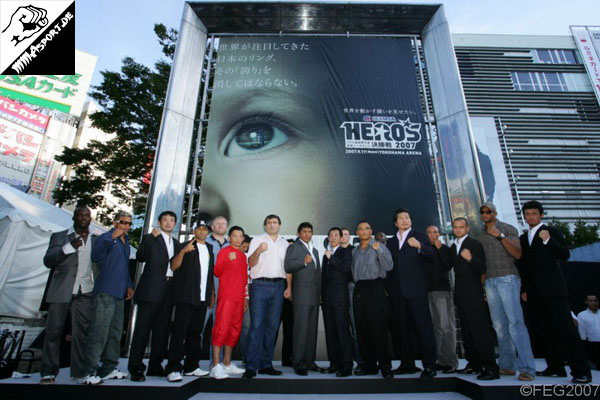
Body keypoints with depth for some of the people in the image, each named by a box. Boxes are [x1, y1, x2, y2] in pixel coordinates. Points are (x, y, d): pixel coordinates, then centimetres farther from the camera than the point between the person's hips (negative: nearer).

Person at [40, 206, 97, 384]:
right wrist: (70, 246, -17)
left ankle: (79, 372, 7)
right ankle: (48, 372, 14)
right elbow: (48, 260, -4)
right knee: (53, 331, 3)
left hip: (85, 292, 1)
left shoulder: (95, 240, 12)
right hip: (61, 291, -1)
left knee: (81, 332, 1)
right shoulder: (59, 236, 7)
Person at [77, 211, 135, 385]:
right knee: (99, 332, -9)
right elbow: (96, 257, -22)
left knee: (115, 333, 10)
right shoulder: (106, 238, -4)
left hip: (119, 294, 8)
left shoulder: (126, 242, 18)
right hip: (105, 292, -8)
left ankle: (109, 368, 18)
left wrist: (129, 285, 16)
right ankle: (87, 372, 0)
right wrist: (112, 238, -30)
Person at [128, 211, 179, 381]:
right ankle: (136, 368, 8)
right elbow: (140, 257, -13)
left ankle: (155, 366, 20)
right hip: (151, 289, -5)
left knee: (162, 329, 10)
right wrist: (152, 237, -19)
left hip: (169, 290, 5)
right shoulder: (150, 238, 3)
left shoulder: (176, 243, 17)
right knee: (143, 328, -1)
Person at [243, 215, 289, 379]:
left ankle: (266, 364, 16)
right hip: (260, 285, -3)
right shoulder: (257, 240, 7)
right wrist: (259, 251, -21)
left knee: (272, 326, 7)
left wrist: (289, 286, 8)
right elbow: (251, 263, -2)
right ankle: (251, 366, -1)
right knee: (256, 325, -8)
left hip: (278, 286, 4)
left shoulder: (285, 243, 17)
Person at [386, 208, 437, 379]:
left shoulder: (420, 237, 5)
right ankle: (408, 363, 18)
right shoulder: (390, 242, 16)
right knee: (404, 328, 9)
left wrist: (419, 246, -27)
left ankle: (429, 365, 3)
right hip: (398, 291, 4)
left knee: (424, 326, -4)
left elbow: (431, 257, -8)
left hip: (416, 289, -4)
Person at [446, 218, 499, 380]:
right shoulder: (453, 247, 14)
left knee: (481, 330, -7)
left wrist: (470, 258, -32)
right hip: (461, 294, 7)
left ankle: (491, 368, -1)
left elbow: (482, 269, -14)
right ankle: (474, 364, 23)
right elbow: (447, 266, 11)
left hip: (474, 293, -7)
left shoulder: (475, 244, -7)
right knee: (467, 331, 13)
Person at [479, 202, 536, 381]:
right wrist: (482, 282, 13)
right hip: (490, 281, 5)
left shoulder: (508, 229, 3)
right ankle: (507, 365, 10)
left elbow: (517, 254, -8)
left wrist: (500, 235, -14)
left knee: (515, 322, -11)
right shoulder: (481, 235, 17)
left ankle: (526, 368, -7)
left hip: (507, 278, -5)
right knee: (499, 324, 4)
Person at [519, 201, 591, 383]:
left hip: (553, 289, -6)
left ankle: (581, 370, 0)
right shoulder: (523, 238, 17)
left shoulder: (551, 231, 2)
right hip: (535, 292, 6)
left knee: (565, 328, -7)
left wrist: (548, 240, -23)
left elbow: (565, 255, -8)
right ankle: (555, 367, 14)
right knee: (545, 330, 7)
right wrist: (524, 289, 17)